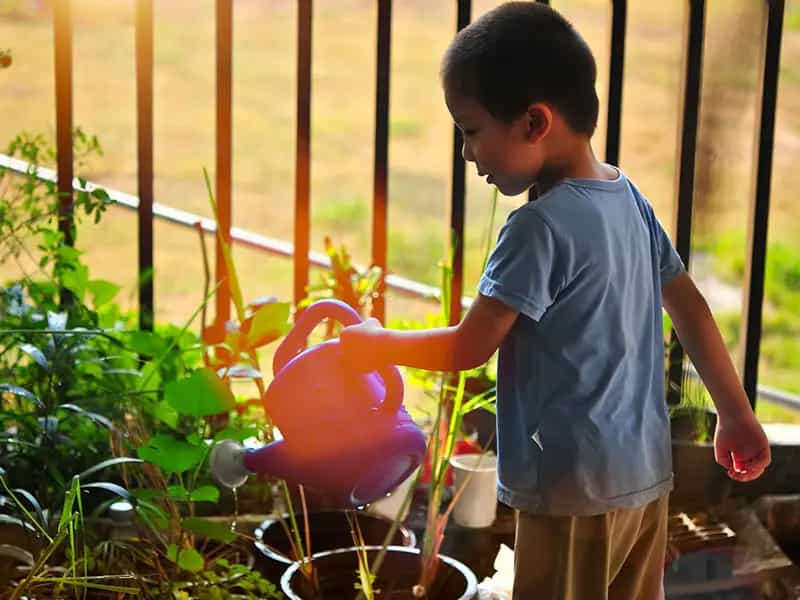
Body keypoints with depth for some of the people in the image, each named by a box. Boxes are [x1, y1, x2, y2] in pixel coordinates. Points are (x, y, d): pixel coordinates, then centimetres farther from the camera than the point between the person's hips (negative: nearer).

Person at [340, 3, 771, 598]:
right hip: (644, 474, 8)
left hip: (576, 485, -8)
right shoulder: (630, 198, 6)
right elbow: (691, 308, 11)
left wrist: (376, 343, 2)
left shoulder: (540, 226, -18)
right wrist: (736, 414, 19)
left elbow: (467, 349, -14)